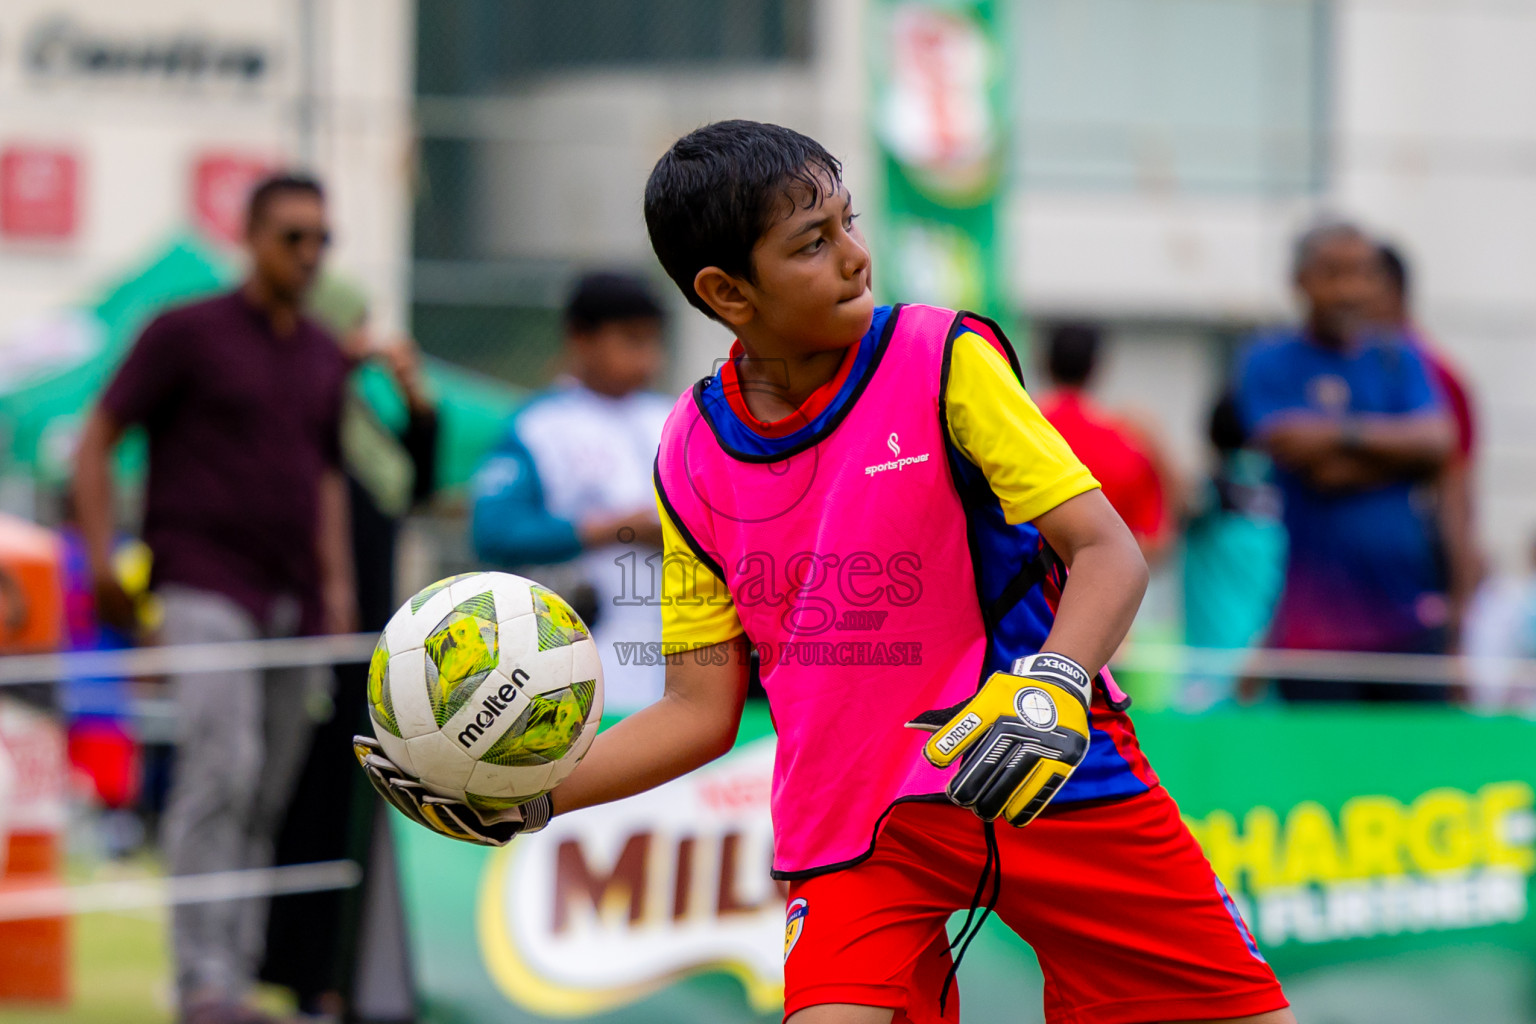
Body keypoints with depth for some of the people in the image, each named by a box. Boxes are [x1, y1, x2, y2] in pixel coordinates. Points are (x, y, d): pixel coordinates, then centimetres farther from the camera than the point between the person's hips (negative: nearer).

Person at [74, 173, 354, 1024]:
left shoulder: (323, 359, 15)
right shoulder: (186, 333, -2)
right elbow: (96, 438, -1)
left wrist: (336, 585, 14)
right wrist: (101, 560, -9)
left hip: (294, 598, 6)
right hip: (207, 592, -6)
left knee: (266, 799, 6)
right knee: (221, 769, -20)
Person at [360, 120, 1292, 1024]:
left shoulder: (943, 360, -6)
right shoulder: (694, 455, 2)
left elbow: (1109, 555, -10)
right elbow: (701, 710, 7)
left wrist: (1051, 687, -30)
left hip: (1045, 782, -1)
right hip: (856, 823, 1)